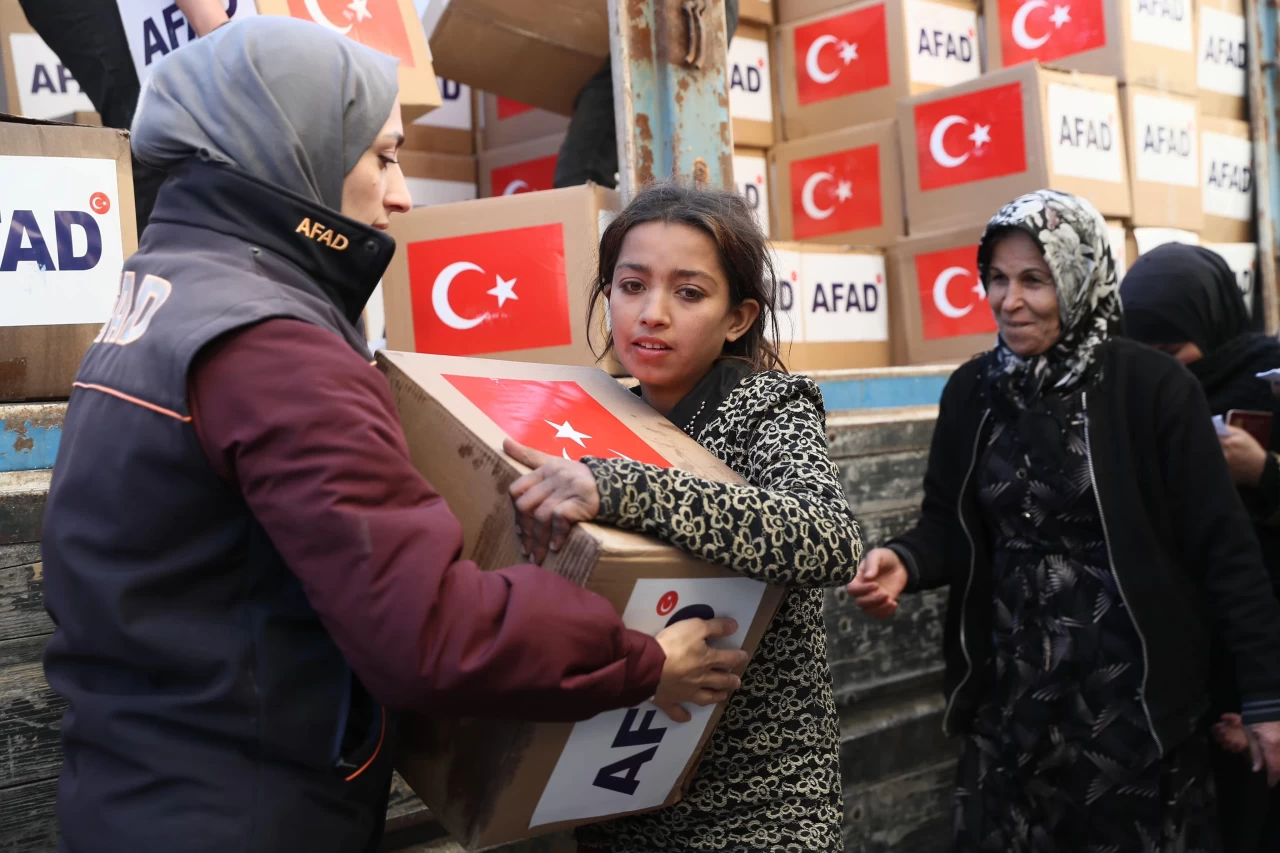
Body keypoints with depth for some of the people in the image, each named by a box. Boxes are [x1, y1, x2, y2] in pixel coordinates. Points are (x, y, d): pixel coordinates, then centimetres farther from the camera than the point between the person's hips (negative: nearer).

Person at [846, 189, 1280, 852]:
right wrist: (905, 560, -16)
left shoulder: (1149, 385, -10)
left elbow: (1221, 544, -8)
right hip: (1006, 695, 4)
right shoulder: (971, 391, 3)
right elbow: (949, 526, 7)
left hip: (1133, 696, -4)